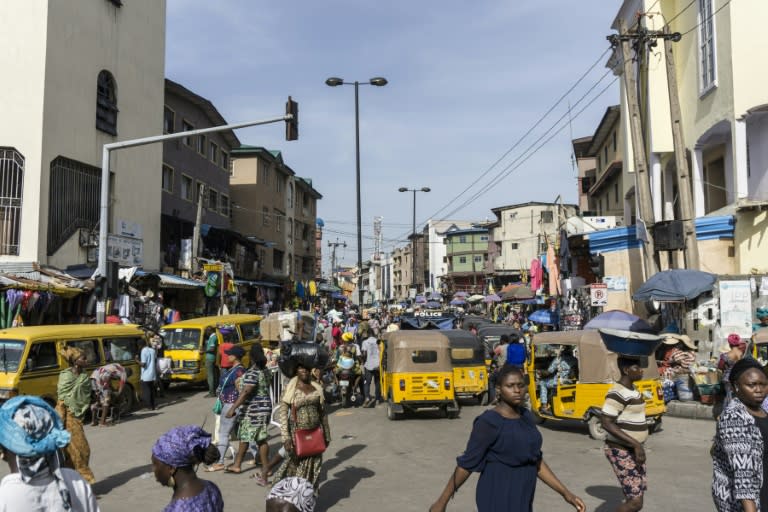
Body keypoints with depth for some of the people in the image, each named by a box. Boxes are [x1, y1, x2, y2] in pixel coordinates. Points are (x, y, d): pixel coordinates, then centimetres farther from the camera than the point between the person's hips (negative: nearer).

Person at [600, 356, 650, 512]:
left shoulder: (633, 389, 8)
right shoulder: (618, 393, -21)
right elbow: (606, 423, -26)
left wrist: (638, 446, 20)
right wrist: (635, 444, -27)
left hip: (633, 450, 10)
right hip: (621, 452, -10)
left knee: (638, 495, 14)